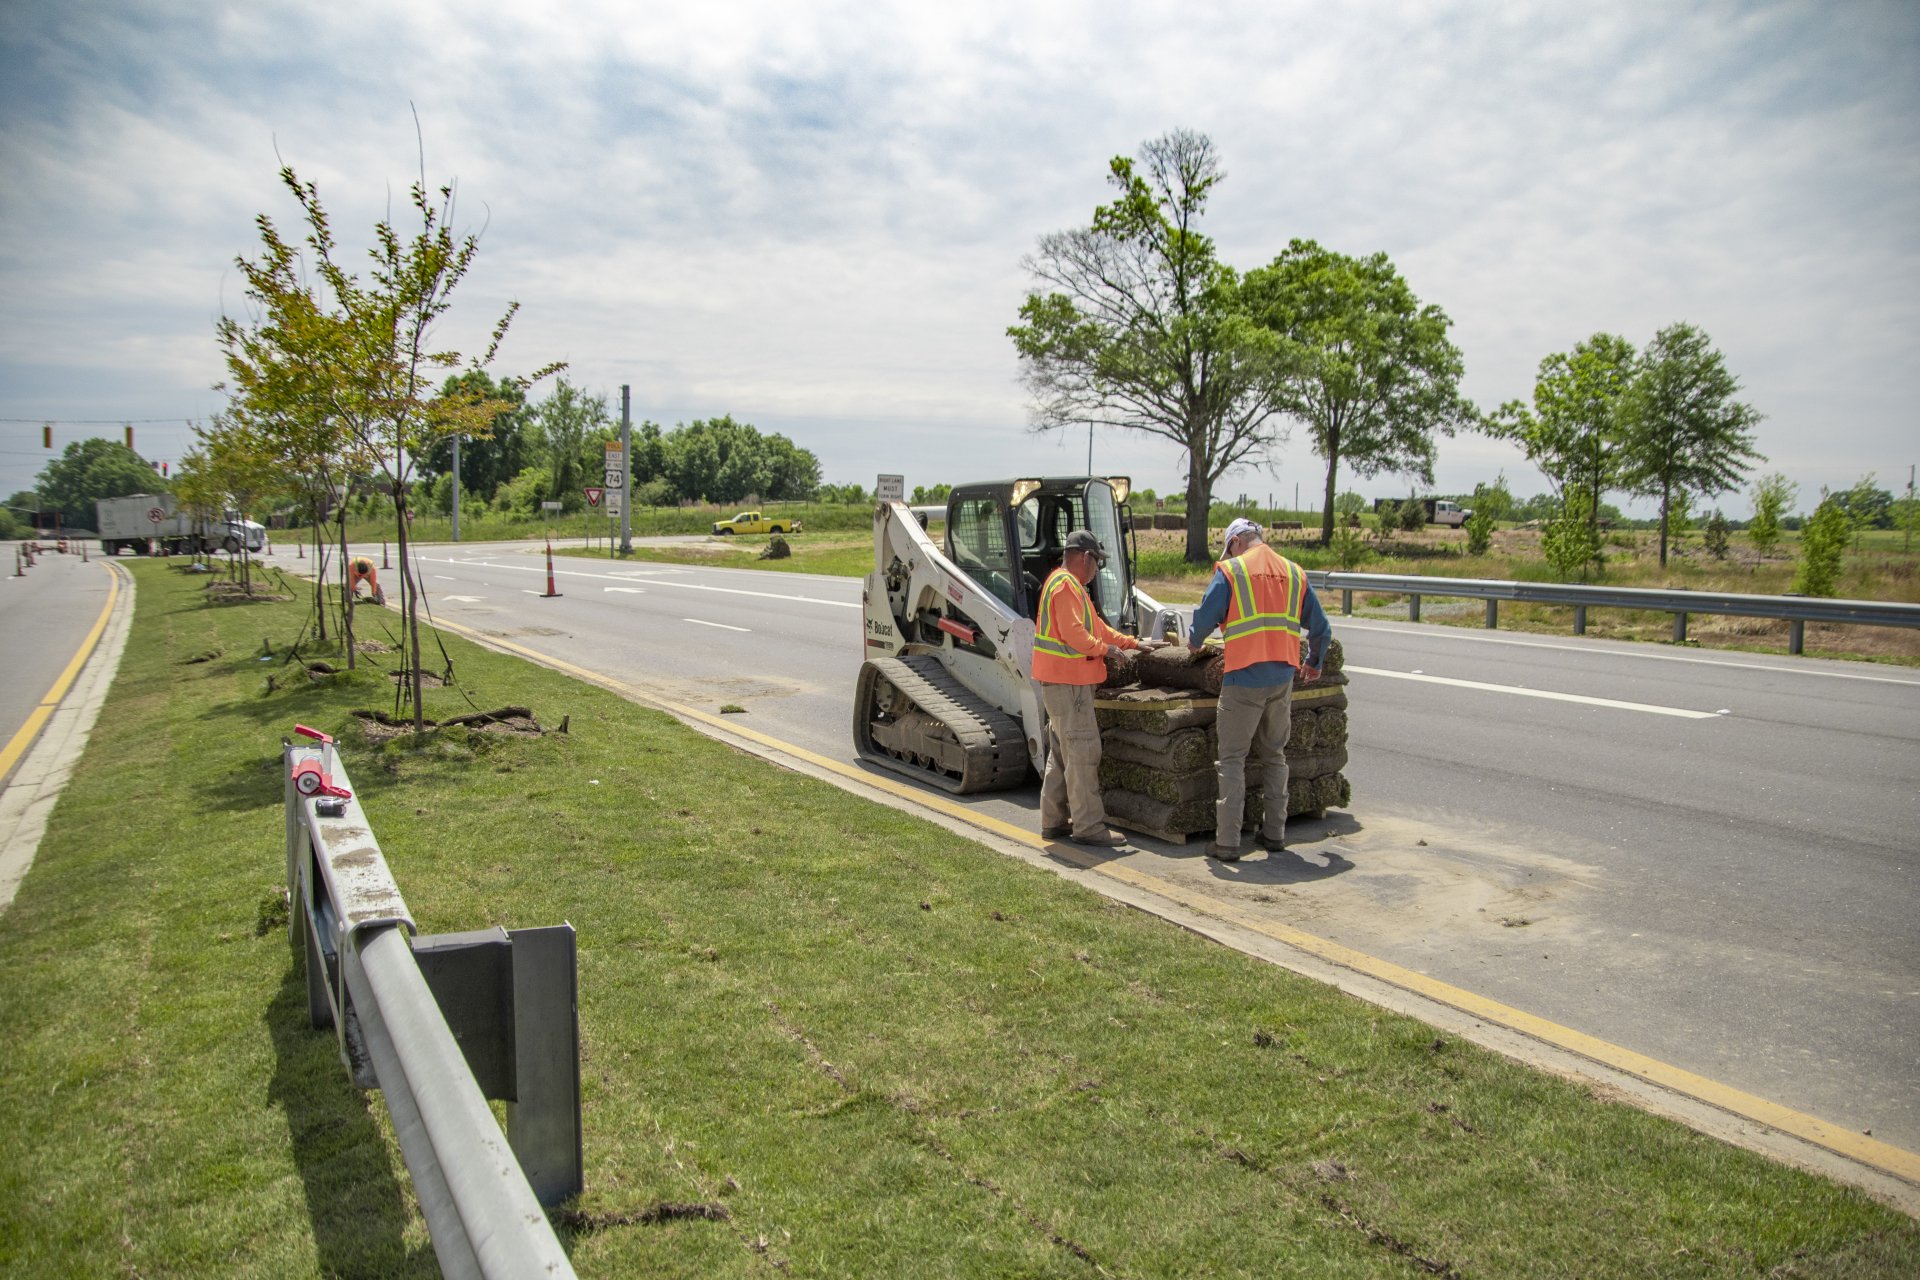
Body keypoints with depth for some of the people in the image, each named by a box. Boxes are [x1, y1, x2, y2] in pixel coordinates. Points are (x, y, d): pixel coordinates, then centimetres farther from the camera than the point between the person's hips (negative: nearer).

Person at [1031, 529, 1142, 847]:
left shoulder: (1071, 585, 20)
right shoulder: (1066, 585, -15)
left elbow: (1095, 626, 24)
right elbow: (1073, 633, -24)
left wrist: (1133, 643, 22)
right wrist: (1105, 649, -11)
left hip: (1063, 681, 11)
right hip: (1067, 681, -11)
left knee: (1061, 753, 16)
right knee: (1083, 752, -8)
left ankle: (1054, 821, 22)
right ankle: (1088, 826, -4)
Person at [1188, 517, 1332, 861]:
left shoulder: (1230, 571, -3)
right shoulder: (1295, 573, 11)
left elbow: (1205, 617, -7)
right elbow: (1320, 628, 16)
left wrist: (1195, 643, 16)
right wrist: (1314, 662, 33)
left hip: (1243, 679, -5)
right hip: (1282, 678, 5)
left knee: (1232, 758, 2)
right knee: (1274, 756, 18)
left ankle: (1227, 842, 0)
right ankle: (1275, 834, 23)